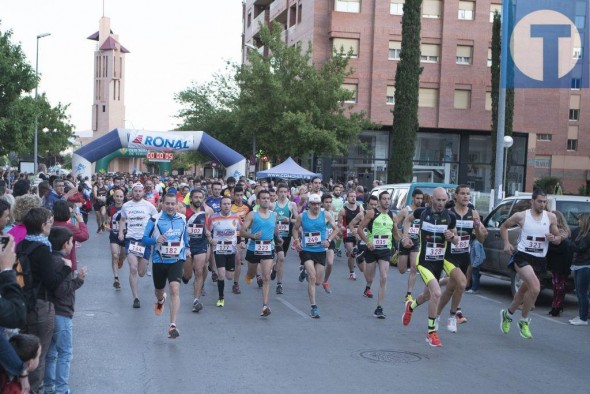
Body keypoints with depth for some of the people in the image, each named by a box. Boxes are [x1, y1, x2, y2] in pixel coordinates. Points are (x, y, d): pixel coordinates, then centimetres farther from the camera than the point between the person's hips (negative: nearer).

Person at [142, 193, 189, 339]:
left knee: (175, 289, -20)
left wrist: (187, 248, 25)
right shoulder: (155, 219, -8)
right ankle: (160, 300, 59)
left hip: (176, 260, 0)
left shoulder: (182, 219, 2)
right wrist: (156, 240, -26)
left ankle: (173, 325, -22)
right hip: (159, 261, 0)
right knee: (159, 290, 19)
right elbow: (144, 239, -8)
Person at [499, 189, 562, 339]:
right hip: (522, 257, -5)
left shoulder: (551, 217, 3)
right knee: (535, 288, -23)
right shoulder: (521, 216, -4)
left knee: (524, 290, 17)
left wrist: (553, 238, -11)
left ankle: (507, 314, 42)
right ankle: (524, 321, -4)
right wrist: (506, 243, -2)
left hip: (539, 260, 5)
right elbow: (504, 227, 11)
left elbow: (558, 238, 12)